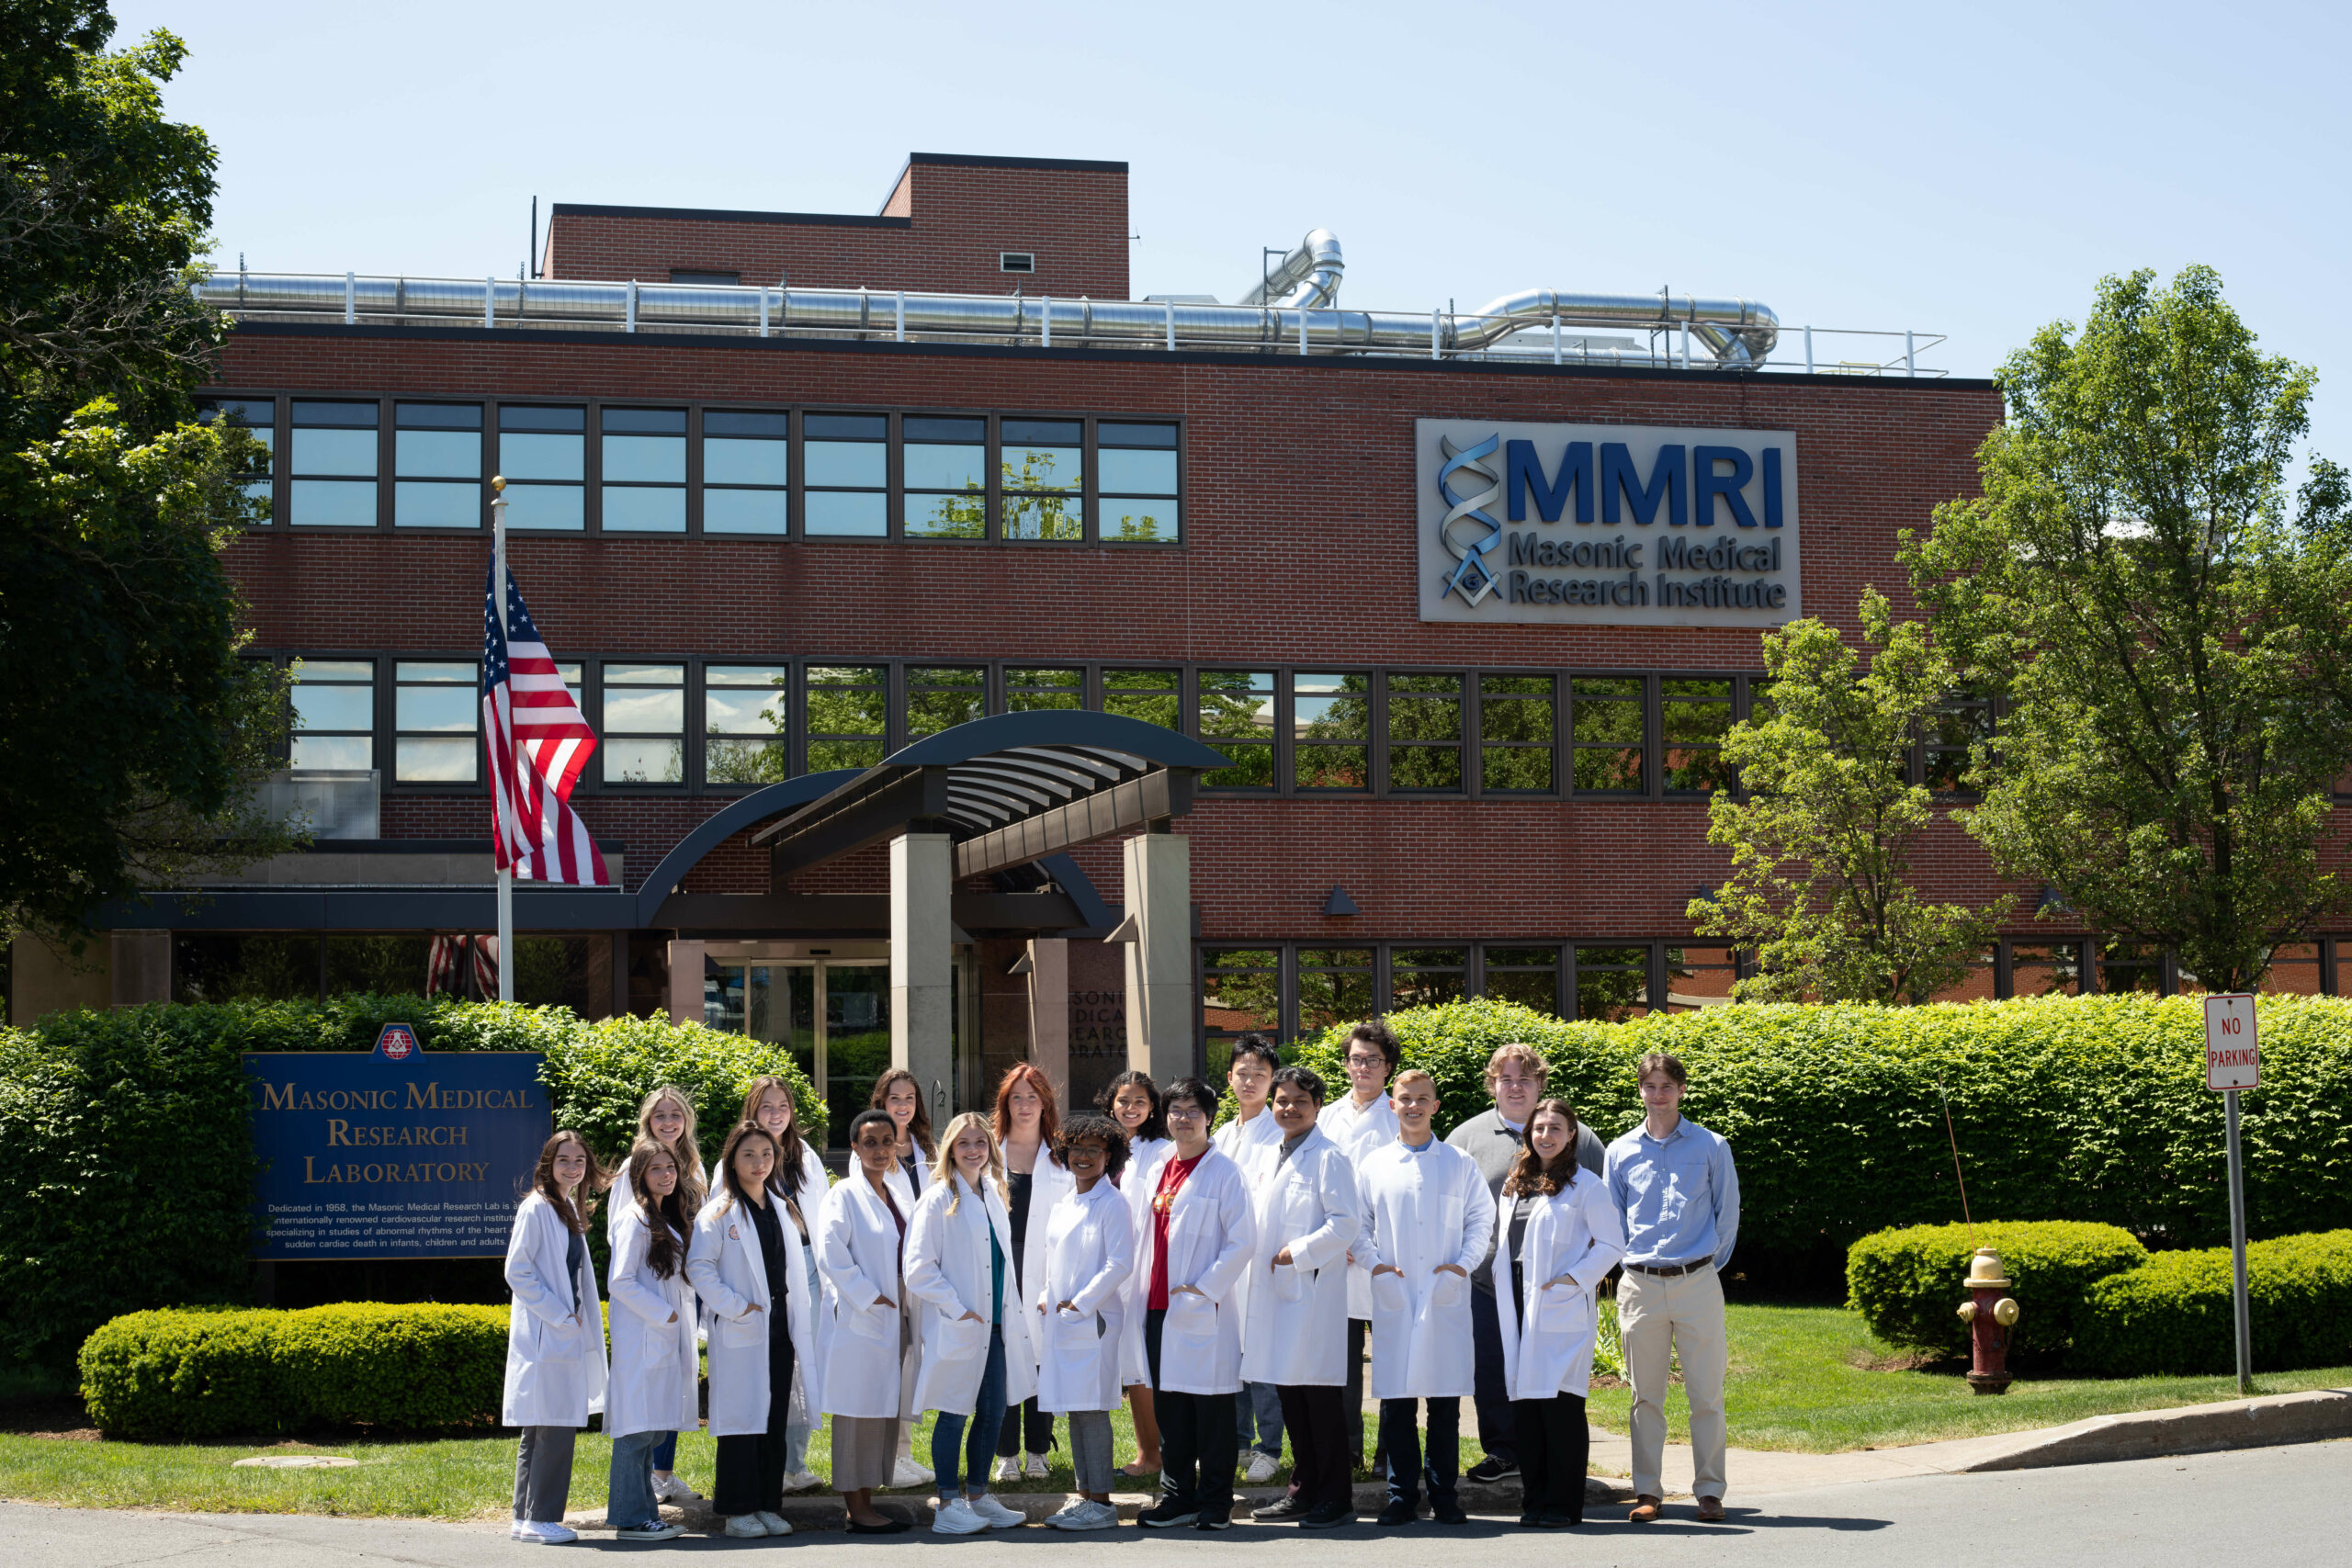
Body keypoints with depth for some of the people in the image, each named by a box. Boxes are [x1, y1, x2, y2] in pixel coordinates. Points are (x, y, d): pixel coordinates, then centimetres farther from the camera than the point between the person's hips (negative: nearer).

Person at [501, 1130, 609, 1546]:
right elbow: (517, 1271, -15)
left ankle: (527, 1518, 15)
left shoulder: (570, 1209, 15)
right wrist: (559, 1315, -15)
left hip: (568, 1335, 9)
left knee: (540, 1432, 11)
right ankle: (539, 1519, -5)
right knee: (556, 1429, -10)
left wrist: (576, 1318, 12)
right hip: (544, 1336, -9)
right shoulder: (536, 1208, -11)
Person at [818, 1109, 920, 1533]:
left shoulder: (895, 1196, 15)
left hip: (894, 1319, 8)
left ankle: (867, 1502, 16)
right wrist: (868, 1296, -15)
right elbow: (829, 1254, -17)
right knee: (859, 1414, -5)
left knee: (886, 1413, 9)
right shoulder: (844, 1195, -8)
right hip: (859, 1319, -8)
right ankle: (856, 1509, 0)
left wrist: (905, 1304, 11)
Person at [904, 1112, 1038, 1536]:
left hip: (994, 1324, 7)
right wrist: (956, 1308, -16)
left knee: (993, 1412, 10)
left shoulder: (993, 1195, 12)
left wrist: (1009, 1311, 14)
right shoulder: (938, 1199, -9)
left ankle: (978, 1497, 21)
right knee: (954, 1416, -1)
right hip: (956, 1327, -7)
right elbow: (917, 1268, -13)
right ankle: (948, 1507, 6)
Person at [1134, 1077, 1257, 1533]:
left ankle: (1215, 1503, 7)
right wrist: (1144, 1289, 10)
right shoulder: (1160, 1171, 15)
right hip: (1160, 1307, 6)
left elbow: (1242, 1242, -10)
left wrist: (1204, 1288, -14)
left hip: (1205, 1309, -6)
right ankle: (1177, 1497, 19)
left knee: (1211, 1406, -1)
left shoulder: (1224, 1173, -5)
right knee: (1169, 1406, 10)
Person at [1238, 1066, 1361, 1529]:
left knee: (1320, 1395, -6)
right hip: (1275, 1291, 8)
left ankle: (1336, 1500, 0)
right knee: (1289, 1394, 11)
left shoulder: (1328, 1158, -8)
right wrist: (1264, 1261, 11)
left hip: (1313, 1290, -8)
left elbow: (1344, 1223, -15)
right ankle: (1304, 1492, 19)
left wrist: (1297, 1253, -14)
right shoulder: (1272, 1157, 17)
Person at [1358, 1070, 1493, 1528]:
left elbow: (1482, 1219, 9)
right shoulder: (1374, 1165, 8)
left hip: (1446, 1298, 0)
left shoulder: (1460, 1164, 7)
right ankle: (1401, 1496, 9)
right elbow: (1358, 1224, 12)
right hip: (1393, 1298, 1)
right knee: (1395, 1401, 1)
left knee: (1445, 1403, 2)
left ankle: (1444, 1496, 11)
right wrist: (1373, 1264, -3)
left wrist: (1463, 1264, -3)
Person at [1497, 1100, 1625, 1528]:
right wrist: (1505, 1292, 13)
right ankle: (1534, 1500, 12)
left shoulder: (1584, 1185, -2)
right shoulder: (1515, 1185, 17)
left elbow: (1611, 1244, -3)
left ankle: (1563, 1504, 0)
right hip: (1519, 1308, 6)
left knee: (1561, 1404, -6)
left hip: (1562, 1308, -6)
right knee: (1524, 1404, 5)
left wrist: (1574, 1279, -13)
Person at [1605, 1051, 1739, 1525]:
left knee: (1706, 1393, -1)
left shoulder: (1711, 1147, 5)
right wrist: (1633, 1262, 8)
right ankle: (1647, 1491, 10)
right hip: (1640, 1285, 1)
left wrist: (1710, 1264, 6)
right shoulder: (1621, 1152, 8)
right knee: (1646, 1395, 4)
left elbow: (1728, 1213, 10)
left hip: (1697, 1283, -1)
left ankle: (1710, 1491, 6)